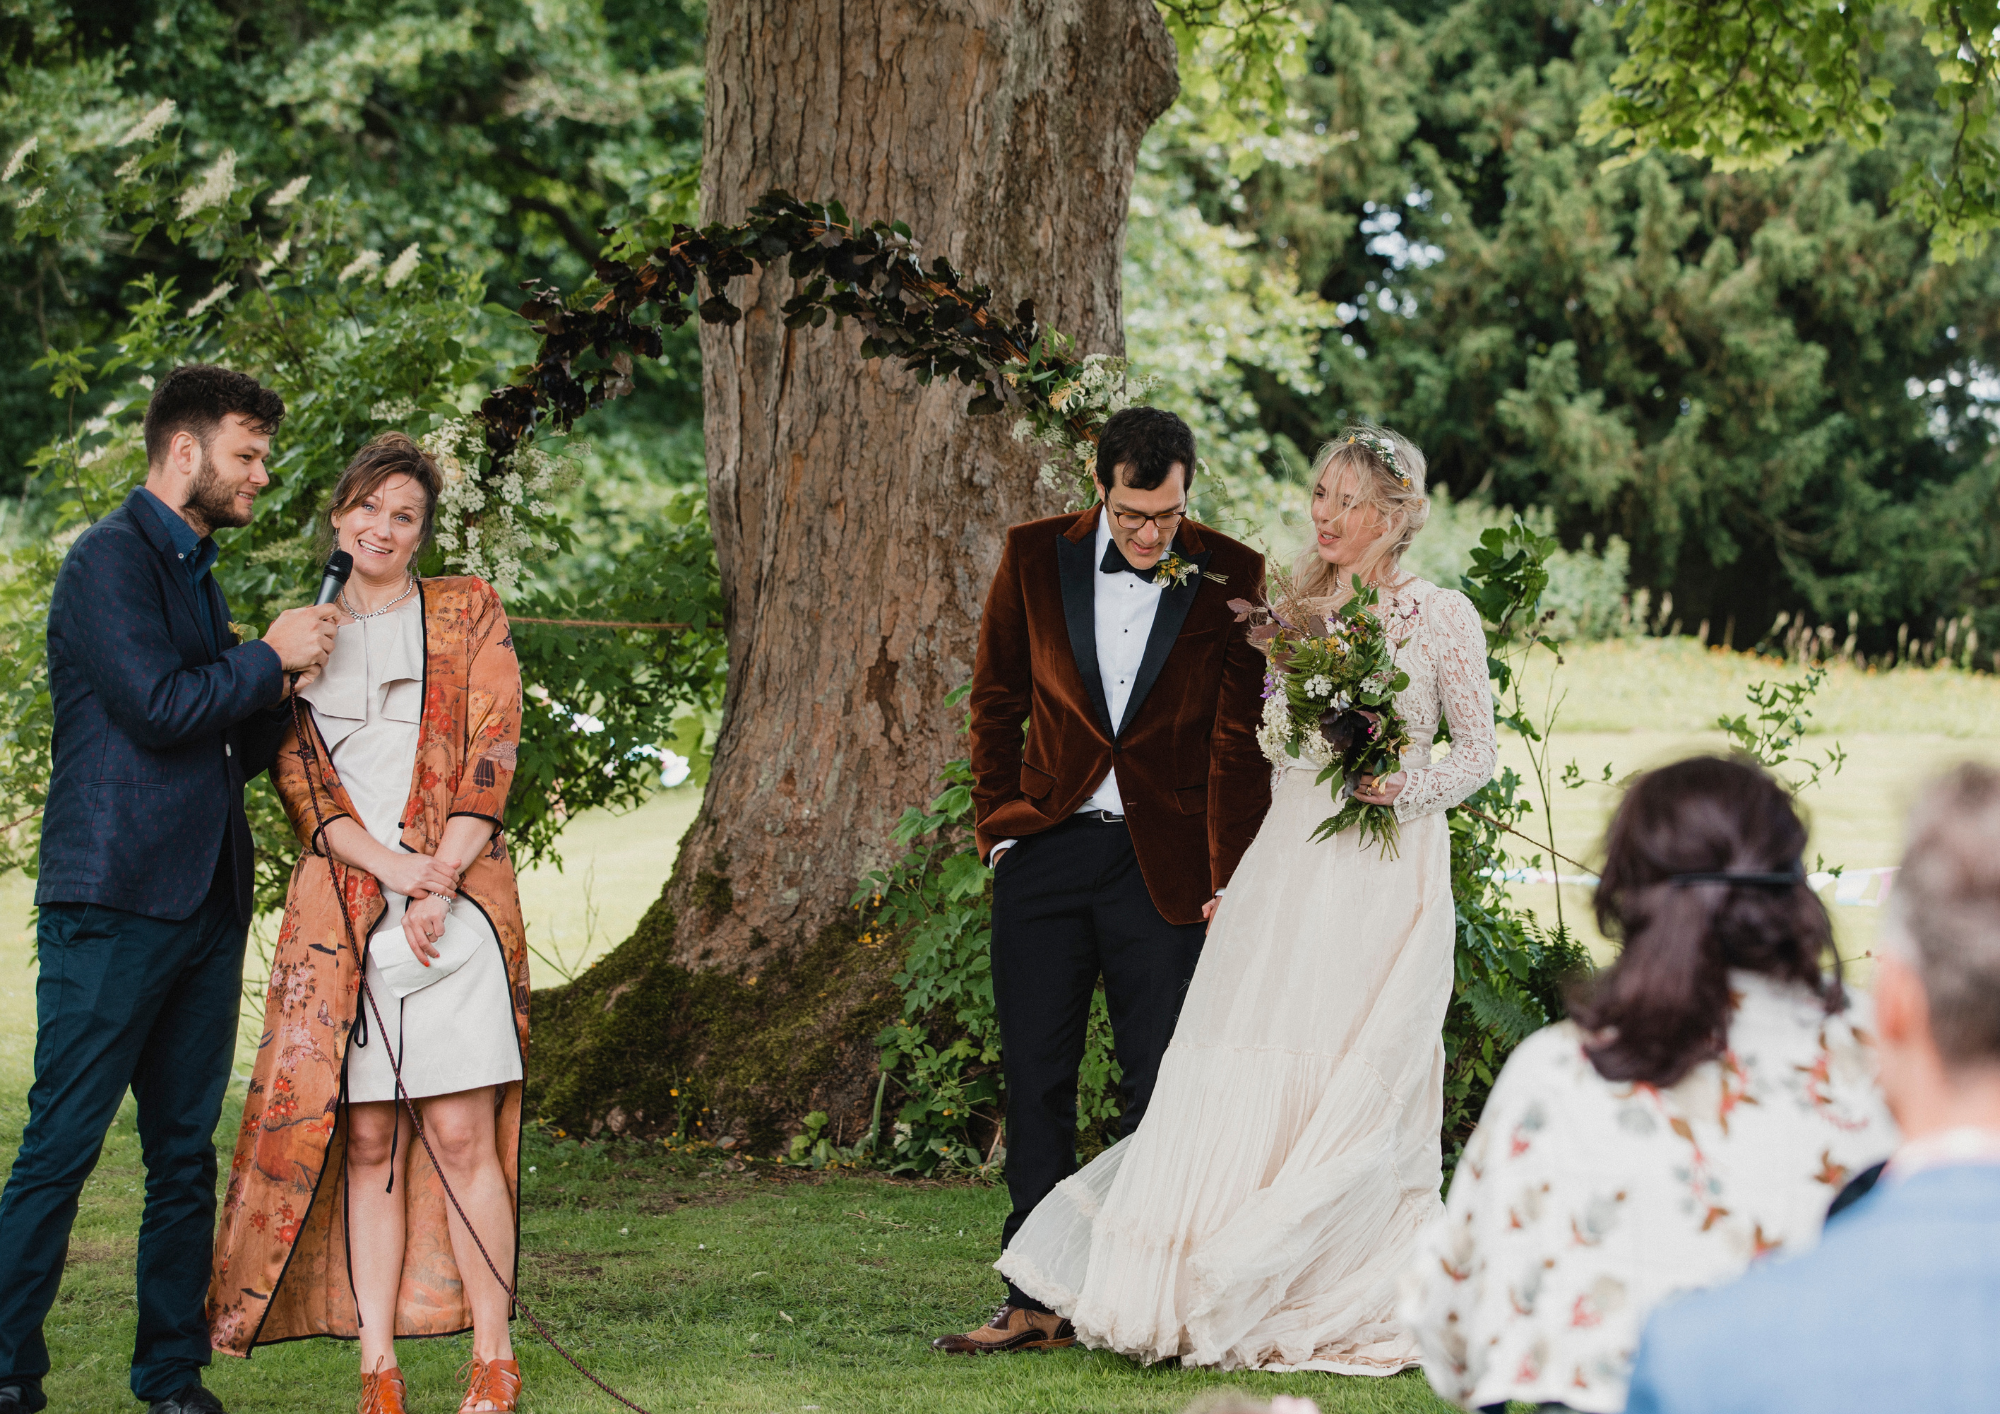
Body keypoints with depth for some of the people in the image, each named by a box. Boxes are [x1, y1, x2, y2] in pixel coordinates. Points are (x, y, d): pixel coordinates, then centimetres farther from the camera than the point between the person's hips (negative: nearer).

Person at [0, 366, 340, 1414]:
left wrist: (284, 671, 5)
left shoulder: (196, 574, 21)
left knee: (186, 1153, 9)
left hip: (204, 904, 9)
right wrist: (271, 660, -7)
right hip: (115, 902, -8)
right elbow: (156, 706, -18)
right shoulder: (111, 559, -6)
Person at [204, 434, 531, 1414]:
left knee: (461, 1134, -7)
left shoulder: (468, 612, 10)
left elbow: (490, 756, 1)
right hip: (340, 910, 2)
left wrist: (439, 887, -9)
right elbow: (299, 782, 5)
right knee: (365, 1140, -2)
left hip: (458, 900, -2)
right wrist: (393, 868, -10)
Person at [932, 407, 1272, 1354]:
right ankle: (1036, 1301, 13)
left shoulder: (1230, 578, -4)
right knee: (1035, 1082, 5)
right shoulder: (1035, 557, 0)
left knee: (1160, 1092, 1)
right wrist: (998, 829, 4)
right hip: (1044, 852, 2)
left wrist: (1232, 880, -5)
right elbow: (996, 701, 10)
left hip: (1163, 867, -2)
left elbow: (1239, 739, -1)